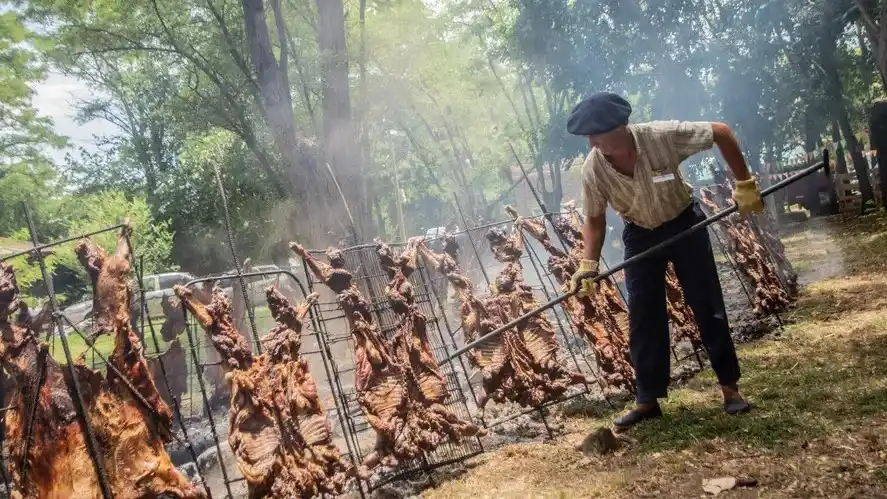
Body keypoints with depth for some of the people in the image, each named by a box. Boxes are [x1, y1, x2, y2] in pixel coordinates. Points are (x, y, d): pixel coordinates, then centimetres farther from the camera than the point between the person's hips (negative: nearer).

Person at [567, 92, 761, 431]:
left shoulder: (662, 136, -31)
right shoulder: (593, 168, -22)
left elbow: (721, 132, -20)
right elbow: (595, 219, -8)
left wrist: (744, 185, -20)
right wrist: (588, 265, -19)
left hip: (684, 225, -2)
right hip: (640, 236, 2)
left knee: (707, 305, 0)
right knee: (643, 318, -1)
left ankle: (730, 386, 15)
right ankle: (648, 400, 9)